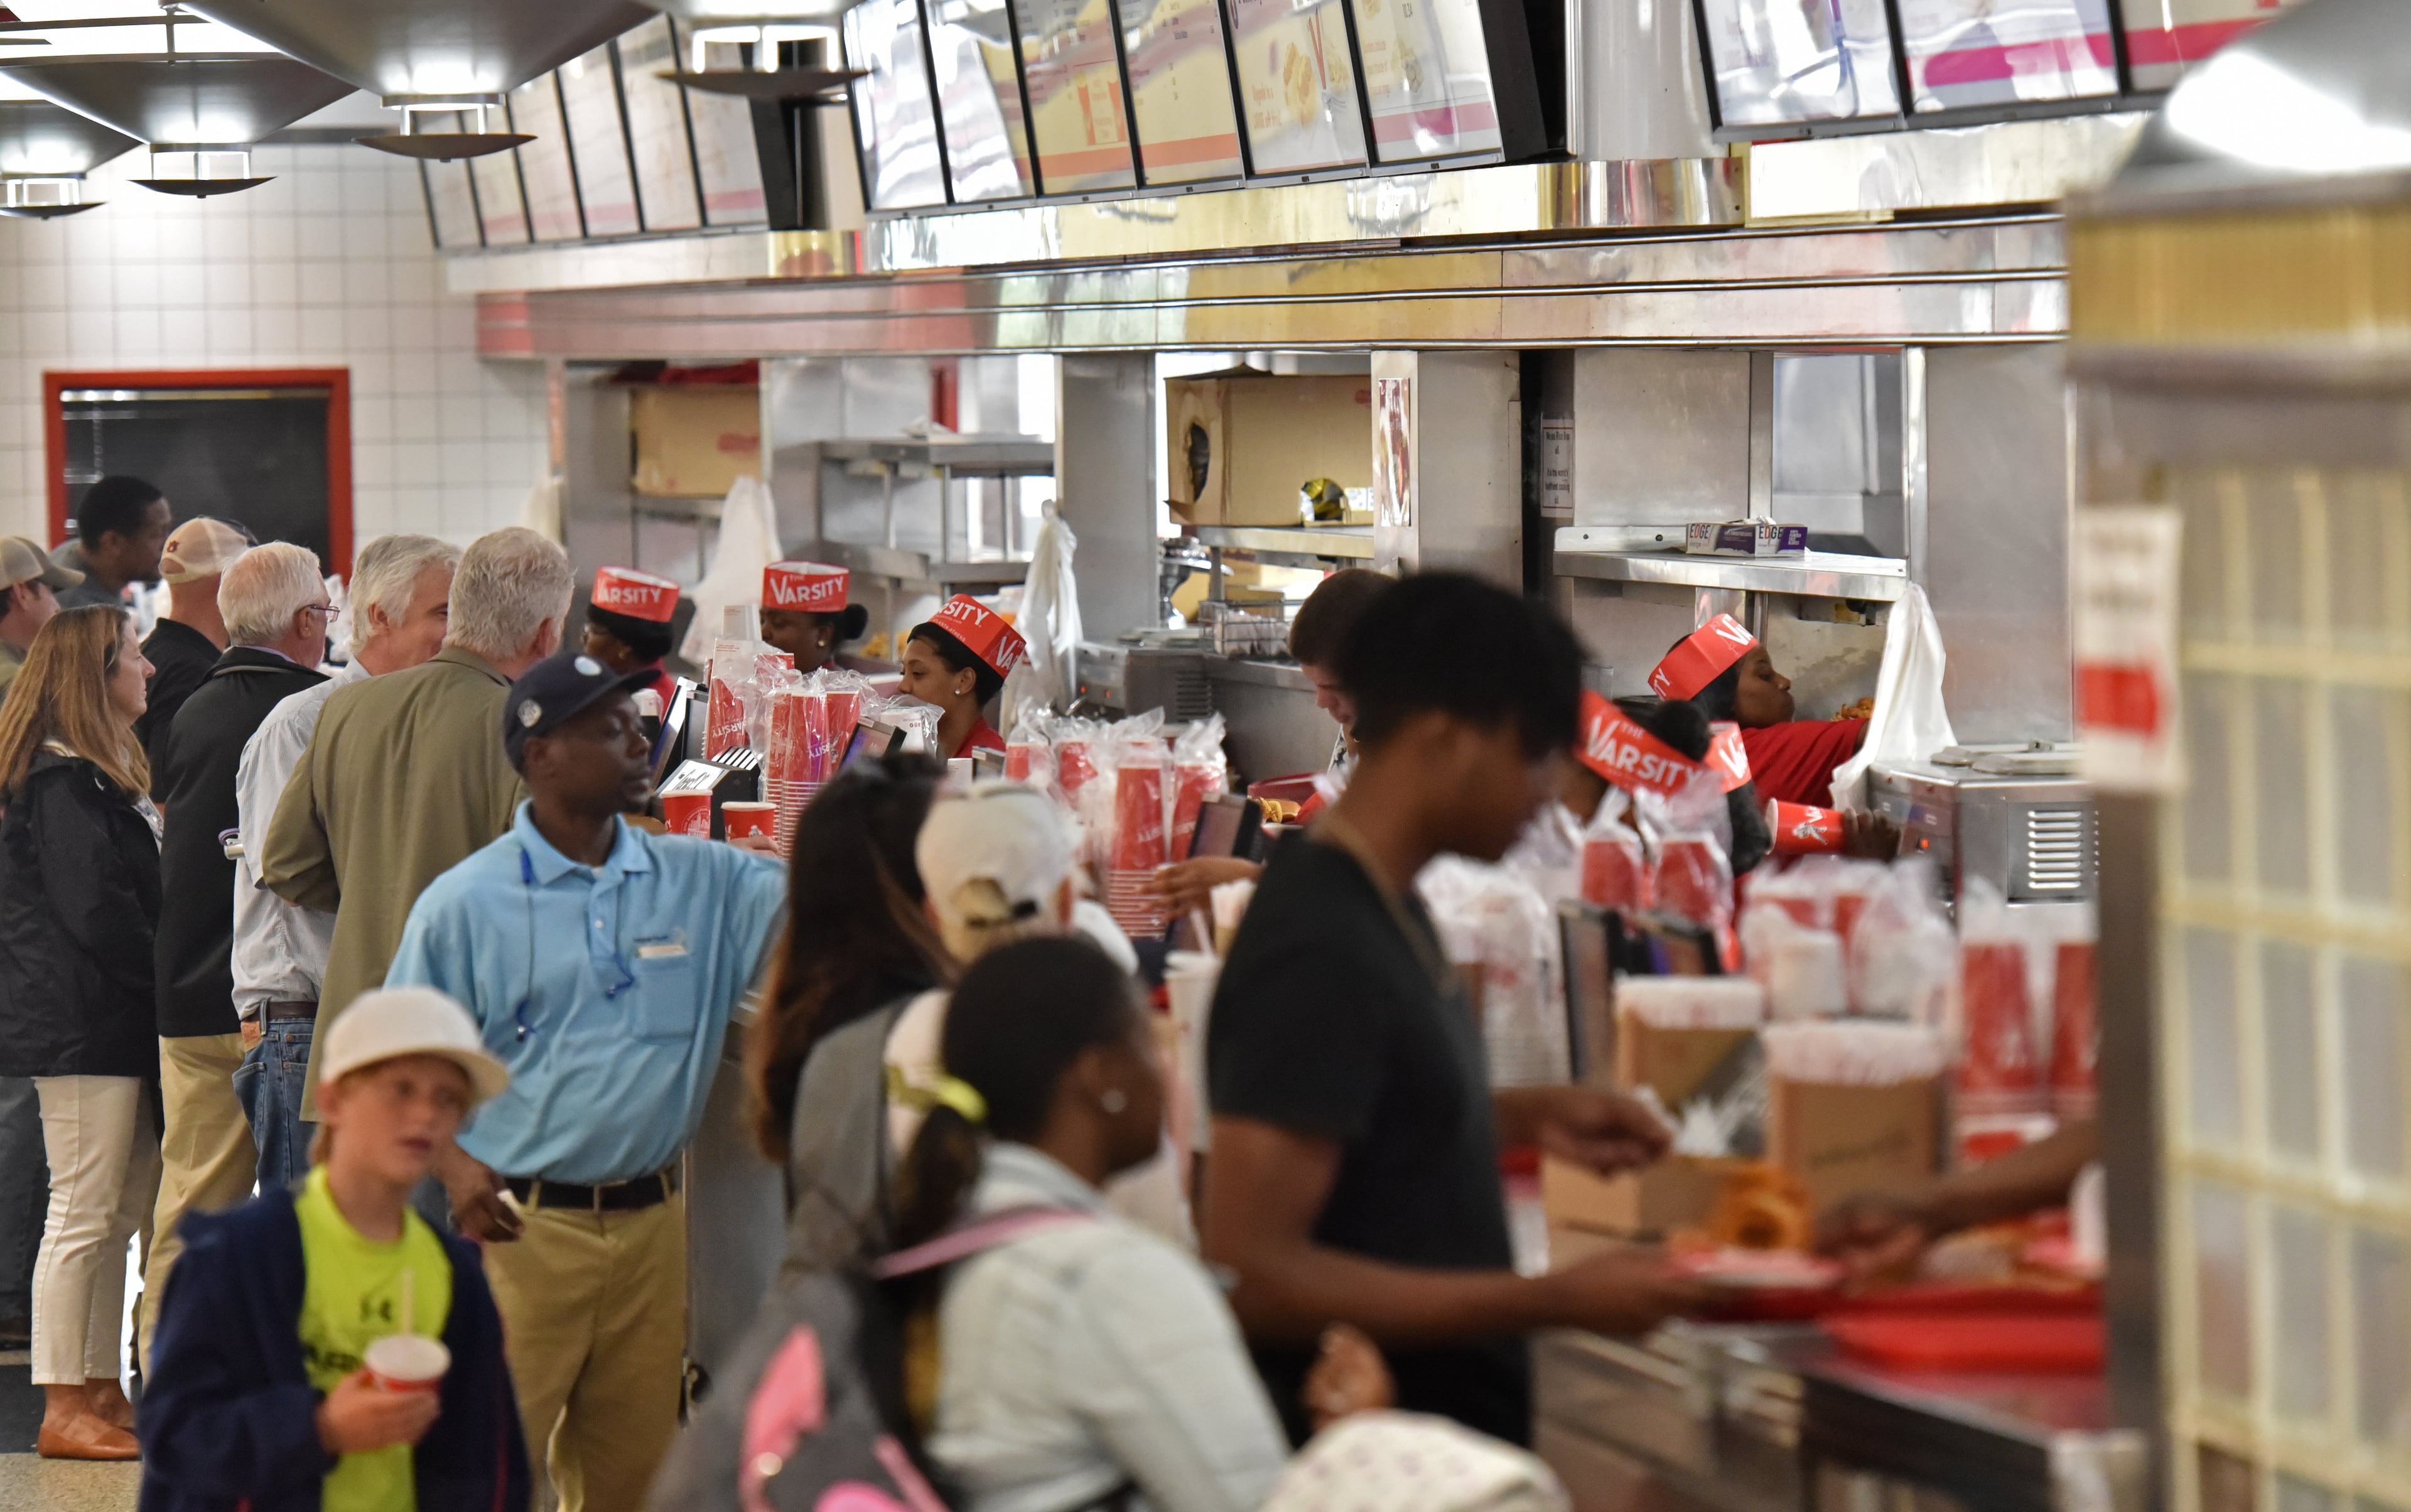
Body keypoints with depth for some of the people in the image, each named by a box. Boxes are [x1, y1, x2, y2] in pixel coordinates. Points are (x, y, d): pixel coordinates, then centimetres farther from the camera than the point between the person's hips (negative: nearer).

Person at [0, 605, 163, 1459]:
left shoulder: (108, 779, 19)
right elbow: (95, 912, -19)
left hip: (116, 1024, 10)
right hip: (81, 1025, -10)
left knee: (125, 1210, 12)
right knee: (84, 1216, -7)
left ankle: (99, 1391, 17)